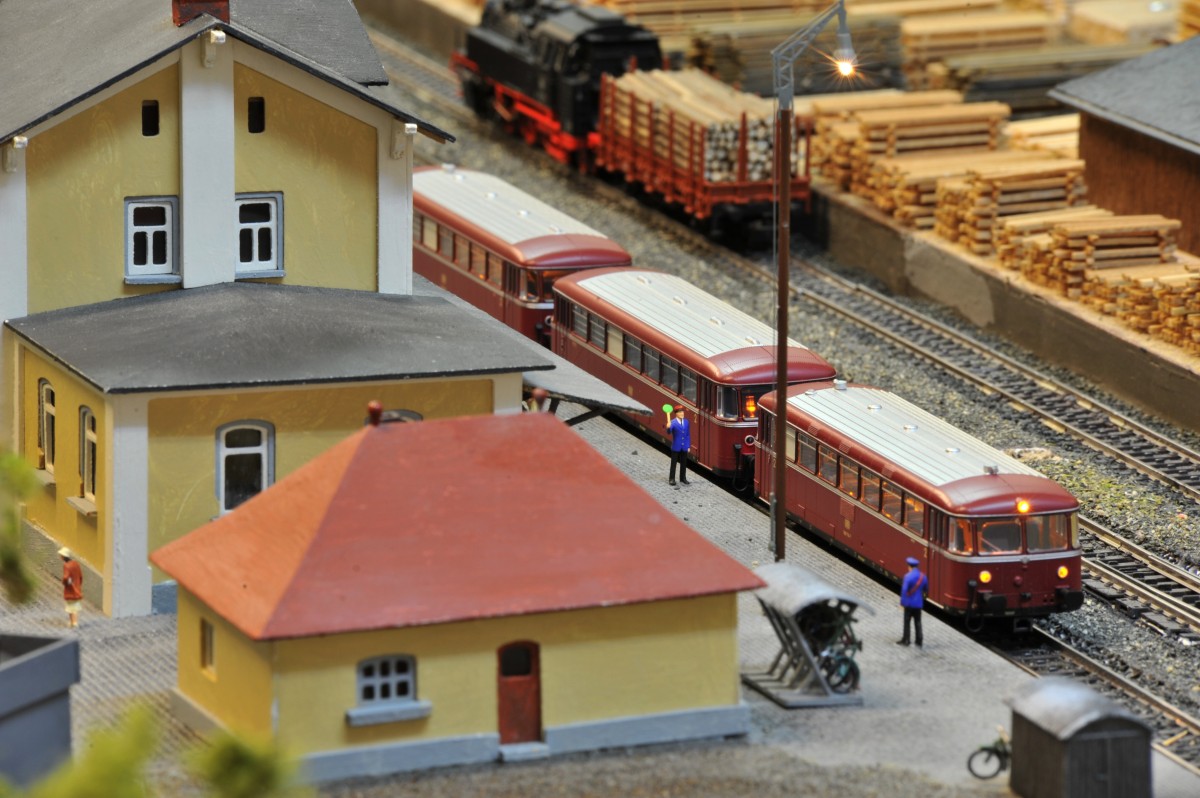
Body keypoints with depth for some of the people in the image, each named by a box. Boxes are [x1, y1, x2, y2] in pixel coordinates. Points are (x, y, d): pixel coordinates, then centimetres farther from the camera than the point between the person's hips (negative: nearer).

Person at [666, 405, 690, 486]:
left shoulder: (686, 422, 5)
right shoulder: (673, 422, -10)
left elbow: (688, 435, 10)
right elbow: (669, 432, -26)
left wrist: (689, 446, 7)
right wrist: (668, 427, -48)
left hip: (684, 447, 4)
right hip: (676, 447, -4)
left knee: (683, 463, 12)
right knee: (673, 463, 2)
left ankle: (683, 478, 22)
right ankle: (671, 479, 7)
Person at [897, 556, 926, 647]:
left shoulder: (908, 576, -17)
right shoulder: (923, 577, 1)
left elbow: (904, 590, -19)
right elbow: (926, 590, 12)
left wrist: (902, 602, -11)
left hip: (909, 603, -5)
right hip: (919, 604, 5)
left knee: (907, 622, 7)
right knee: (918, 622, 12)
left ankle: (906, 640, 14)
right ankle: (919, 641, 12)